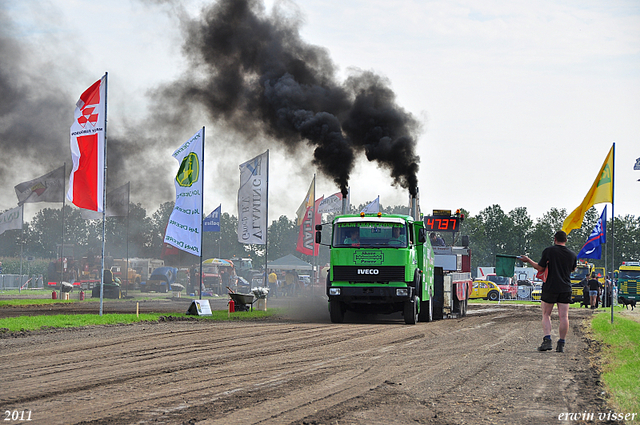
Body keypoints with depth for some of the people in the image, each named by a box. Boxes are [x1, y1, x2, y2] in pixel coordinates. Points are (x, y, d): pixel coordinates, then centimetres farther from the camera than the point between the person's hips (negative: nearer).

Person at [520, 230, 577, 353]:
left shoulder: (548, 251, -7)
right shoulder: (572, 254, 3)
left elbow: (540, 268, -2)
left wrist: (528, 260, 13)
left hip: (550, 288, -2)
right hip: (565, 289, 2)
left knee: (546, 315, 8)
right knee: (564, 316, 2)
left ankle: (547, 340, -6)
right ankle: (561, 344, -1)